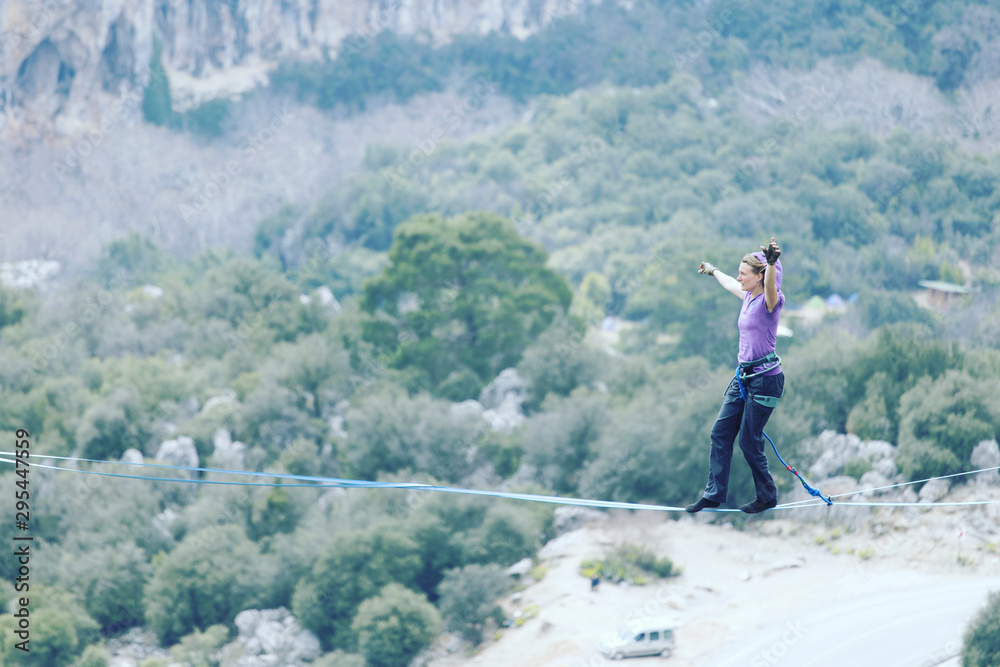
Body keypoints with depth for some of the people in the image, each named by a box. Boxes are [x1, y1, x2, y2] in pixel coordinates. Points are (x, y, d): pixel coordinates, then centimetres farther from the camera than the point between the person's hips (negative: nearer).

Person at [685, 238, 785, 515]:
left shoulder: (769, 300, -14)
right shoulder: (748, 297, 11)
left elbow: (770, 285, -38)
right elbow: (729, 284, 33)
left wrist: (771, 263, -59)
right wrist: (713, 271, 52)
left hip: (765, 378, -9)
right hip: (744, 376, 9)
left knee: (749, 442, -3)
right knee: (720, 432, 7)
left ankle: (767, 496, 14)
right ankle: (714, 494, 13)